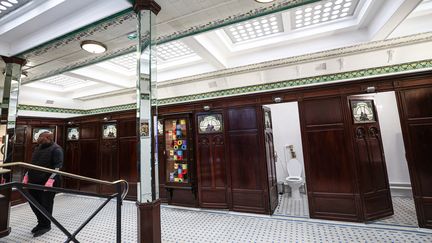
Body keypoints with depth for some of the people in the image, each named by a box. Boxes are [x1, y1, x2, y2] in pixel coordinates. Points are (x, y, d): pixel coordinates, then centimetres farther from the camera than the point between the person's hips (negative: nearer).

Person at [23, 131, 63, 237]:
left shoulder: (56, 149, -13)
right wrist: (27, 175, 12)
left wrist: (51, 180, -27)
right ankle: (41, 222, 35)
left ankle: (46, 225, 22)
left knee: (46, 204, 3)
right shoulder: (39, 147, 13)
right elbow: (33, 163, 22)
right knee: (33, 202, 16)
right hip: (34, 181, 8)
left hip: (47, 182, -8)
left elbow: (58, 166, -20)